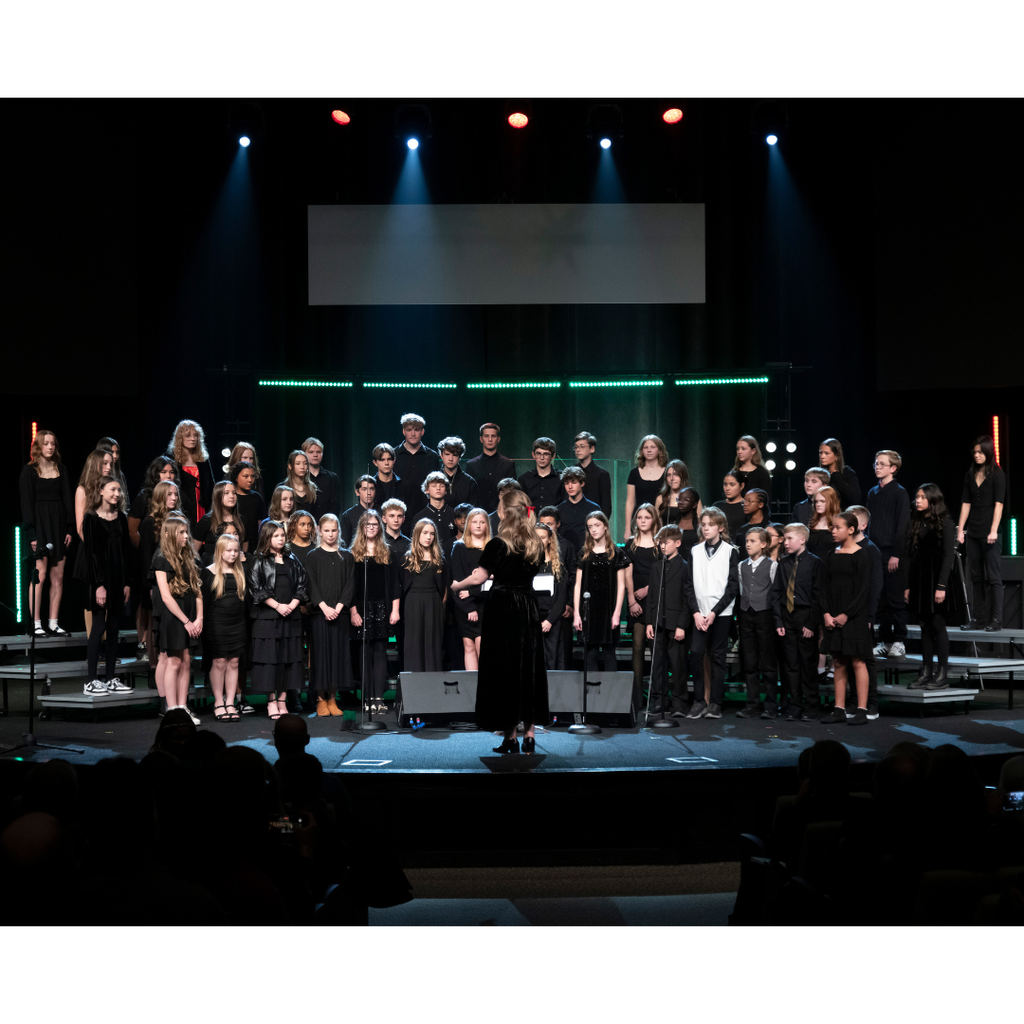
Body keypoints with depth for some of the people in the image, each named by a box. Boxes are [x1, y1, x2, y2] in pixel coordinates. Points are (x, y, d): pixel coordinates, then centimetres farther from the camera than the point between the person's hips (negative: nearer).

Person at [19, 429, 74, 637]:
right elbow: (26, 503, -4)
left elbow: (67, 500, 12)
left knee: (58, 576, 2)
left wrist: (70, 528, 4)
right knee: (40, 575, -9)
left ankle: (53, 623, 6)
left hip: (58, 525, 4)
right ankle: (36, 624, -6)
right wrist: (31, 533, -11)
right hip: (39, 526, -4)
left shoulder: (61, 469, 13)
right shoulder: (29, 471, 0)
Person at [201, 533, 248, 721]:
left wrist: (246, 618, 10)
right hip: (217, 623, -4)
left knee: (234, 663, 4)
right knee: (219, 662, -1)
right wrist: (204, 622, -7)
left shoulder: (240, 573, 10)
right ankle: (218, 703, 8)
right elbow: (204, 599, -2)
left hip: (237, 623, 4)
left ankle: (230, 703, 9)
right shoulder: (209, 572, -2)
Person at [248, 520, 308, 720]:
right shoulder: (258, 562, 1)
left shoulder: (292, 561, 13)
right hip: (267, 617, -4)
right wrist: (277, 606, -13)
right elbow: (256, 587, -7)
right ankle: (271, 701, 0)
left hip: (291, 617, 4)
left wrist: (292, 604, -6)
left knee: (288, 657, 2)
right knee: (270, 657, -4)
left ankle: (283, 700, 8)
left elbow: (302, 585, 10)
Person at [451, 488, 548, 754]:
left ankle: (510, 737, 5)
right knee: (529, 670, 10)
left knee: (504, 671, 3)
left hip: (502, 612, -4)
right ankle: (530, 734, 10)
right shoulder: (536, 545, 3)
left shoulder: (498, 544, -13)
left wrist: (455, 584, 8)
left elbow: (478, 578, -10)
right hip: (528, 610, 5)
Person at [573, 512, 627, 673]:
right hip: (588, 610, 2)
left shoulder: (616, 553, 3)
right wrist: (576, 613, 0)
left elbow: (621, 585, 1)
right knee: (591, 655, 2)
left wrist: (617, 613, -6)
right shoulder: (584, 554, 9)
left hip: (608, 610, -2)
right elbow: (578, 585, 7)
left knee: (608, 655, 0)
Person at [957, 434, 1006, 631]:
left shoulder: (997, 474, -4)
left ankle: (996, 620, -3)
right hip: (973, 533, 6)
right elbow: (966, 503, 11)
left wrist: (994, 530, -18)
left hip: (989, 533, -6)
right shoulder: (970, 475, 12)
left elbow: (998, 504, -10)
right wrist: (960, 530, 6)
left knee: (993, 577, -5)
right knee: (977, 578, 8)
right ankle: (979, 619, 13)